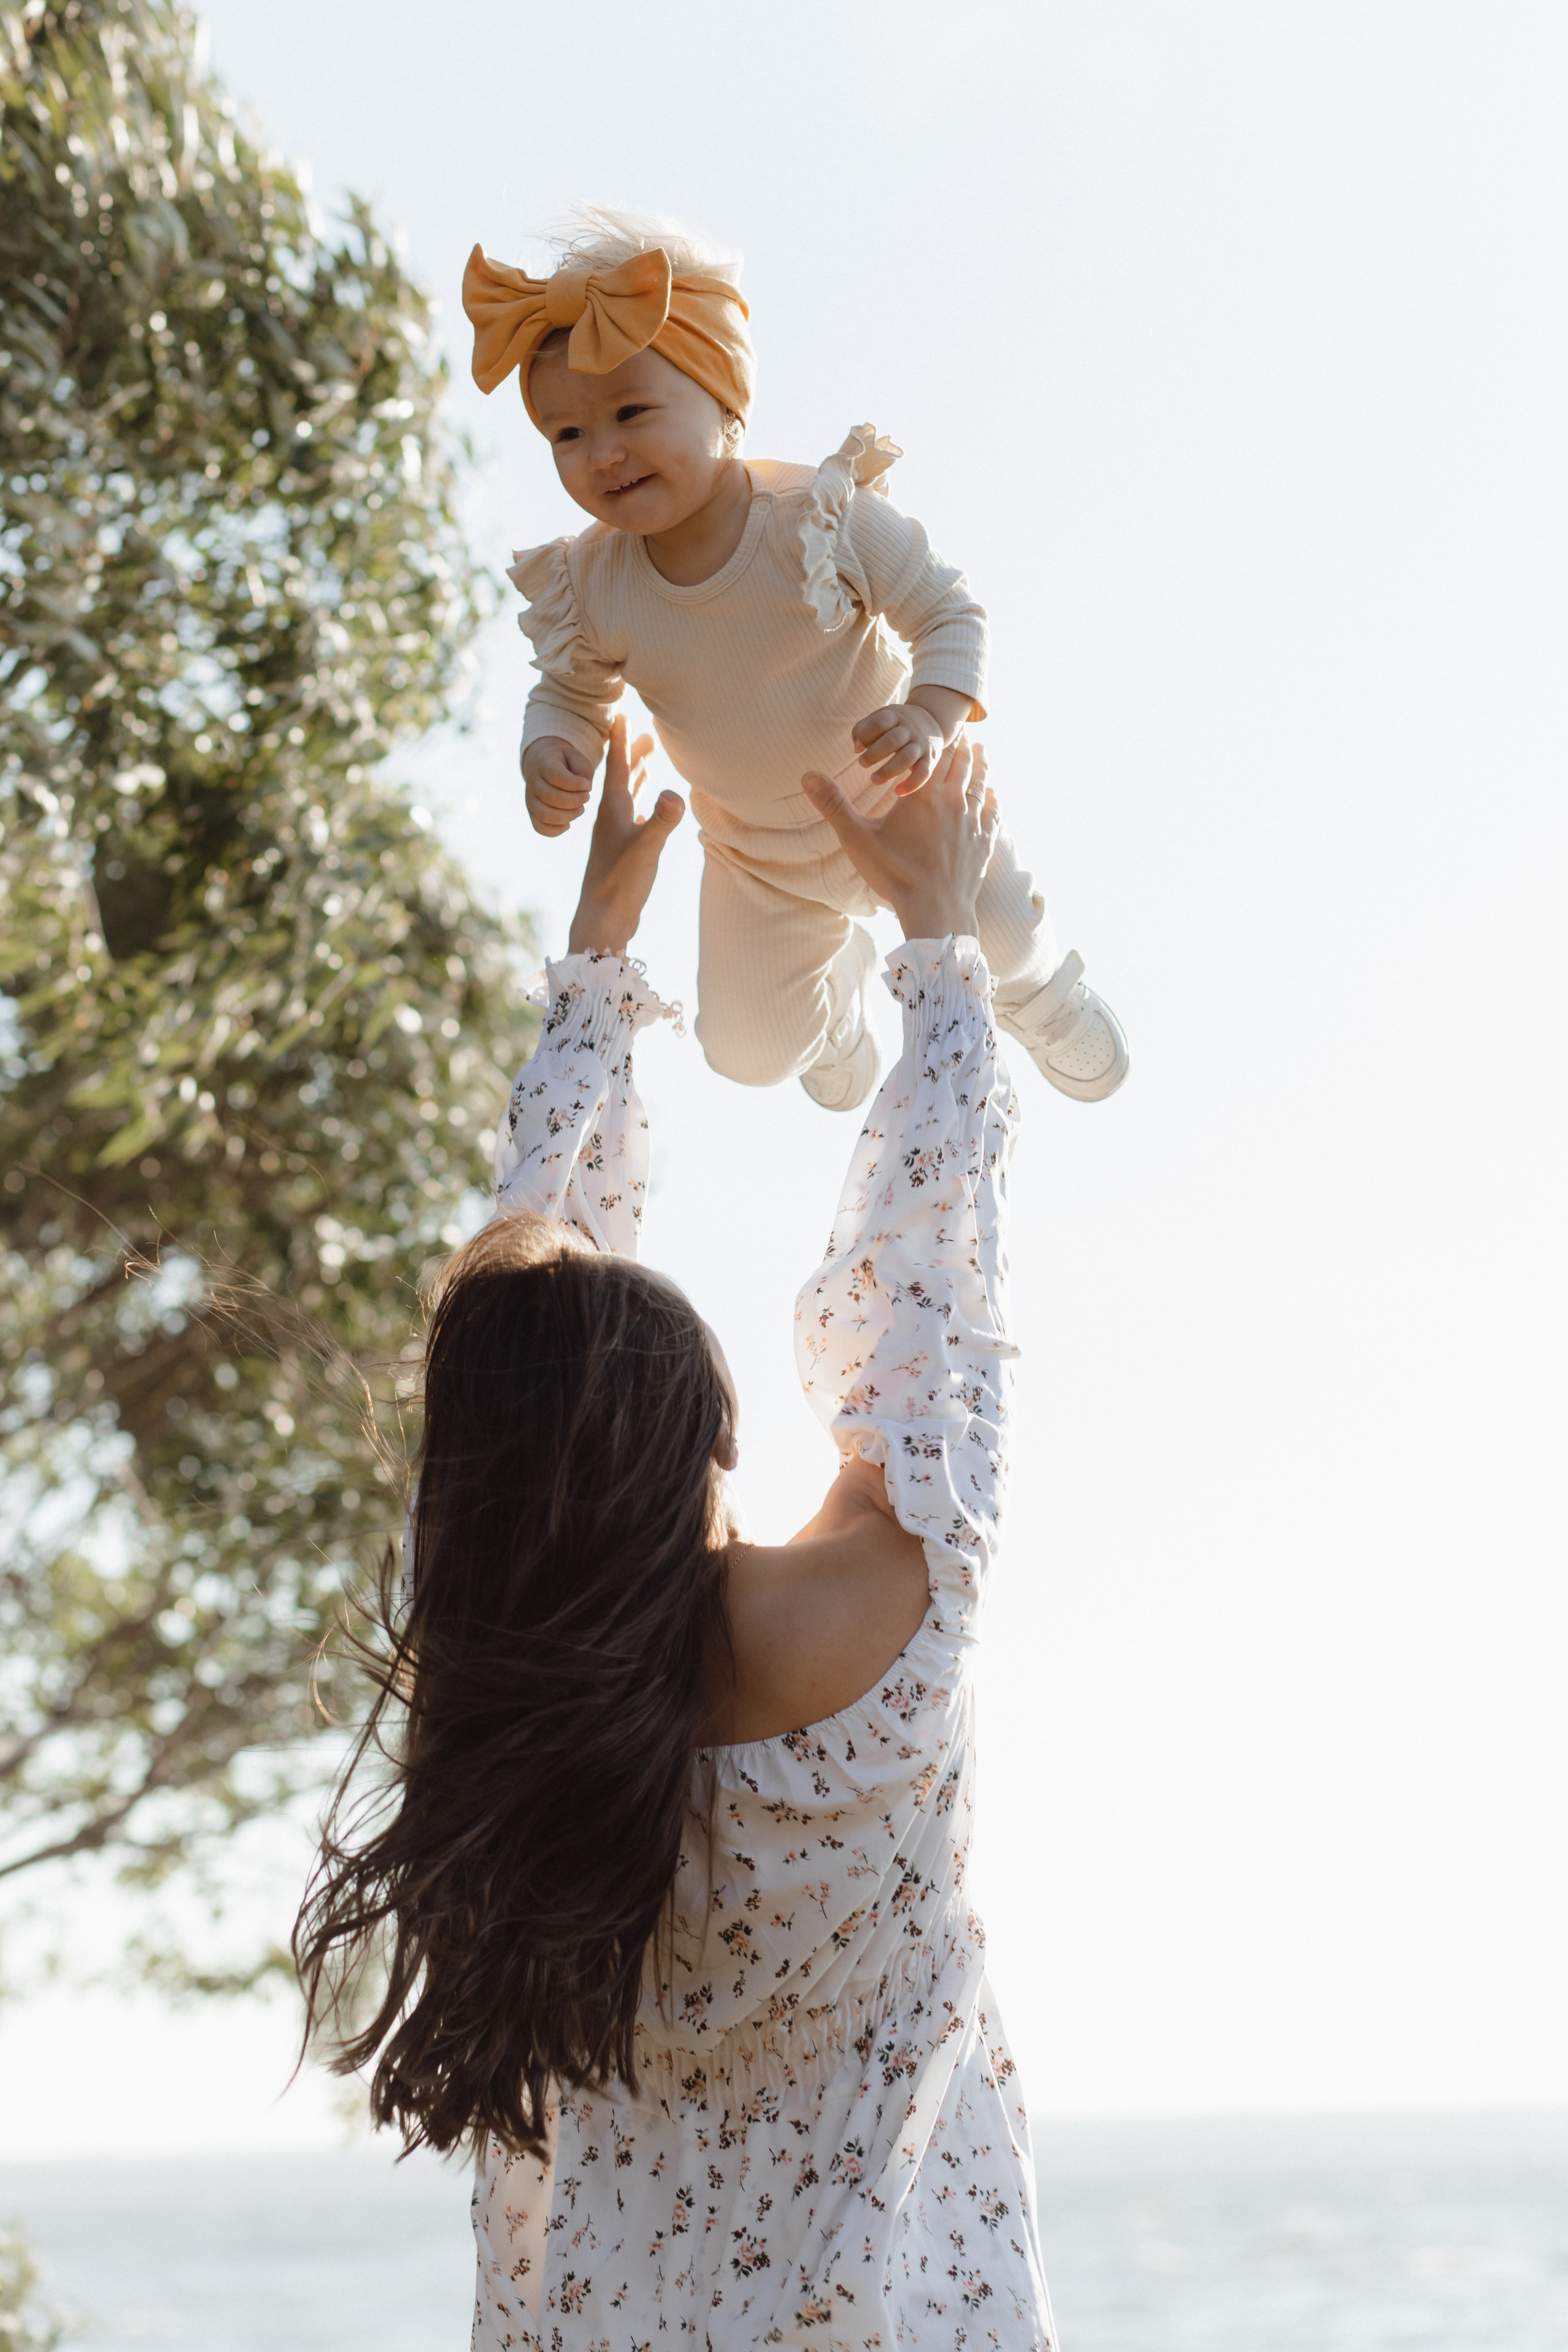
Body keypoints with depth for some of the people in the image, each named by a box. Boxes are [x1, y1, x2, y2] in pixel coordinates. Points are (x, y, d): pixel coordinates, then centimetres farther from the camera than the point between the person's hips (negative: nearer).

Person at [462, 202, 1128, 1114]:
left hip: (900, 793, -3)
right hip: (757, 853, 3)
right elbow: (572, 693, -4)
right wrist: (551, 753, -27)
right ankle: (838, 978, 48)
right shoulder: (591, 589, -24)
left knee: (1004, 939, 15)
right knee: (748, 1051, 10)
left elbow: (950, 611, -24)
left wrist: (931, 715, -43)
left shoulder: (826, 518, -34)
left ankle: (1041, 989, 57)